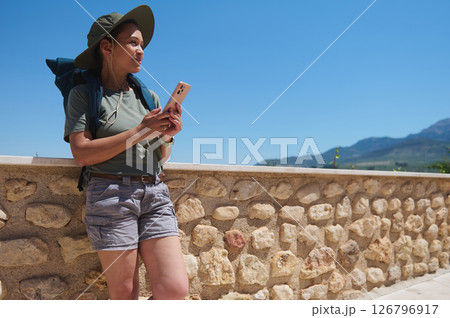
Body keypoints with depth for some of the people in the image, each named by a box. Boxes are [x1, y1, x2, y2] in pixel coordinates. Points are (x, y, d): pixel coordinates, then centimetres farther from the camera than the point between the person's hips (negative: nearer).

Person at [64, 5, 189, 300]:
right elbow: (82, 153, -9)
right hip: (111, 195, -3)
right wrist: (141, 131, -12)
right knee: (125, 294, 2)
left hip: (155, 194, 4)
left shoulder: (148, 97, 17)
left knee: (176, 289, -6)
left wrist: (167, 134, -3)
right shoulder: (84, 94, 5)